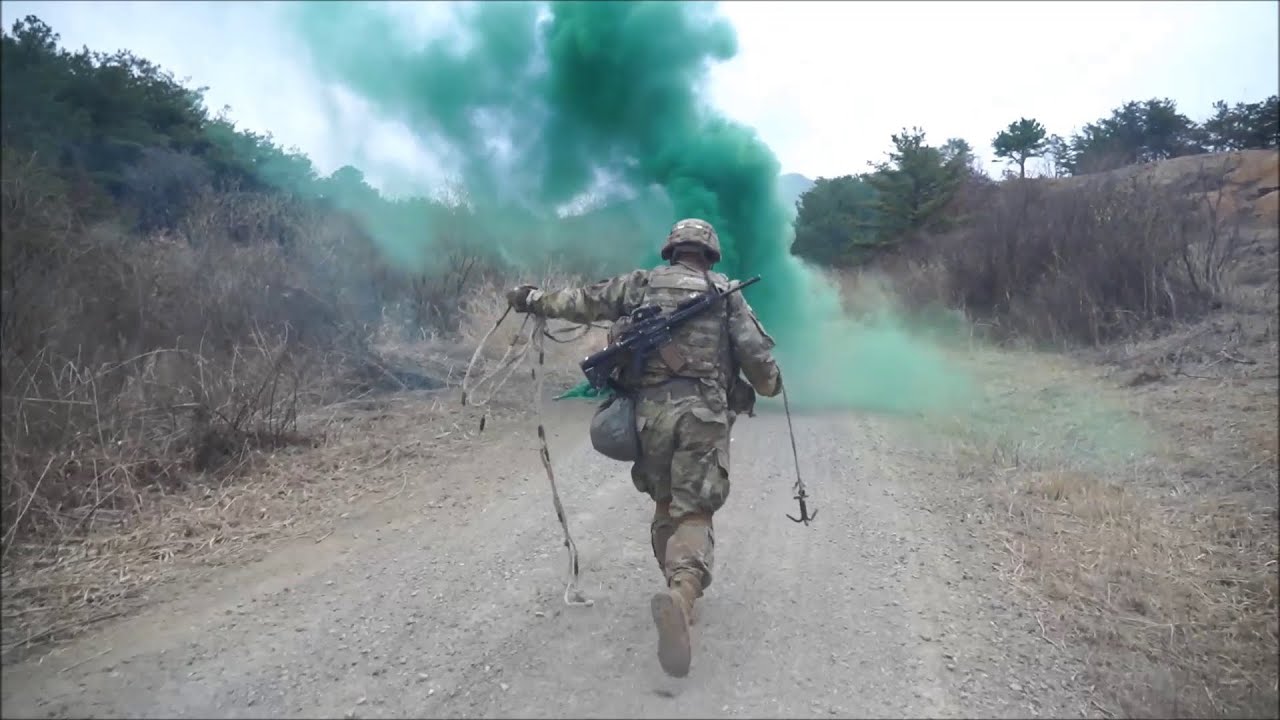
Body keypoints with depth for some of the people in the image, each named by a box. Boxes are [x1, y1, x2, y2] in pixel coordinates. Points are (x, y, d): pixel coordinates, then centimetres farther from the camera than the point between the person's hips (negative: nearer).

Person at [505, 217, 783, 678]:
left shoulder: (640, 284, 12)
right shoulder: (726, 293, 9)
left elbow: (581, 301, 18)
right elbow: (757, 356, 4)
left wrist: (533, 300, 32)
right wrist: (771, 385, 24)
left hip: (651, 411, 2)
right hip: (703, 414, -2)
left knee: (665, 505, 20)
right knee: (693, 513, -4)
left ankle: (680, 591, 26)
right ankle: (682, 593, -30)